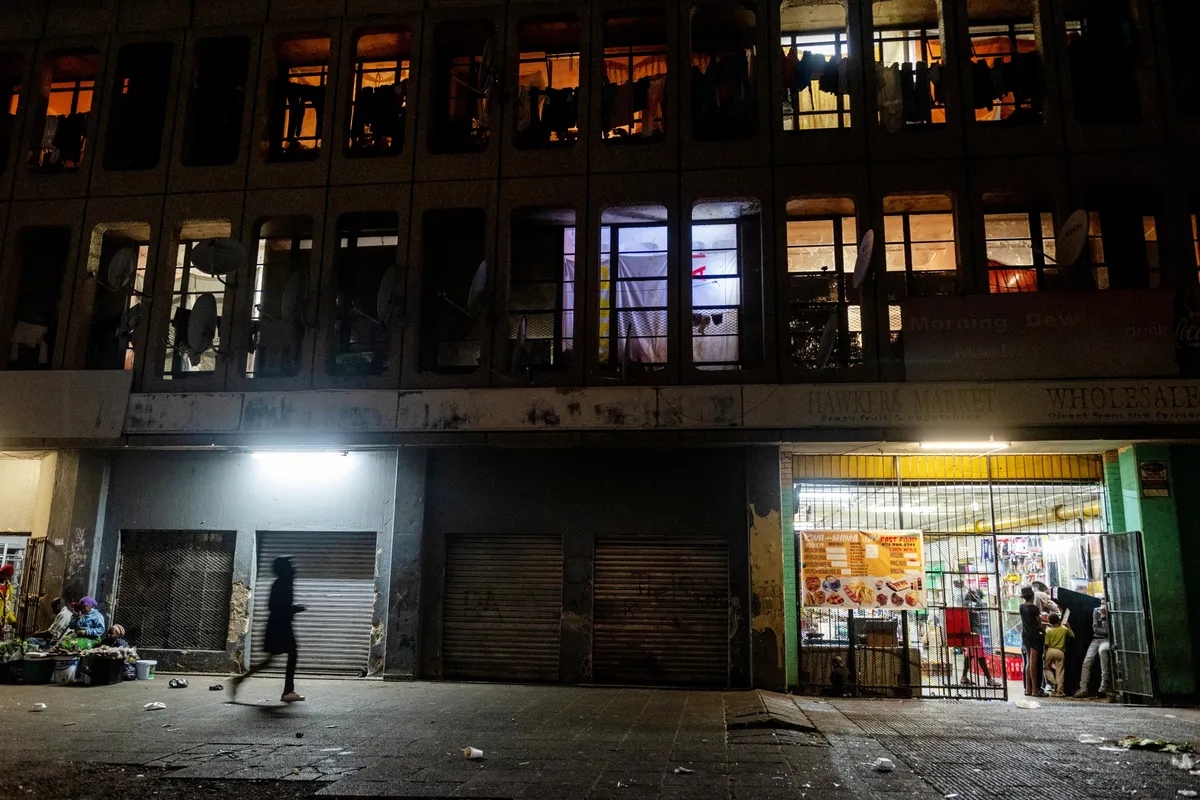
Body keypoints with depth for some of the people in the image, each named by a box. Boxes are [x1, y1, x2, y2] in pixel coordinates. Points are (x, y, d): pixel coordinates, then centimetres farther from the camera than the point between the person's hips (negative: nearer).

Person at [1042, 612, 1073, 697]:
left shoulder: (1048, 631, 3)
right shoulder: (1065, 630, 5)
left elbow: (1046, 644, -3)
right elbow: (1073, 635, 25)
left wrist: (1044, 655, 4)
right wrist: (1068, 626, 27)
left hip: (1050, 651, 0)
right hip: (1060, 652, 0)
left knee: (1047, 668, 18)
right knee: (1060, 672, 4)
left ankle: (1052, 681, -7)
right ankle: (1058, 691, 3)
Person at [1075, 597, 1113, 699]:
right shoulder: (1096, 611, 8)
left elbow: (1107, 631, -14)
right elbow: (1095, 628, 4)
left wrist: (1103, 616, -15)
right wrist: (1105, 632, -9)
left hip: (1106, 640, -5)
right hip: (1096, 639, 5)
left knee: (1102, 650, -38)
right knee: (1087, 661, -11)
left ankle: (1104, 685, -35)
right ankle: (1083, 689, -14)